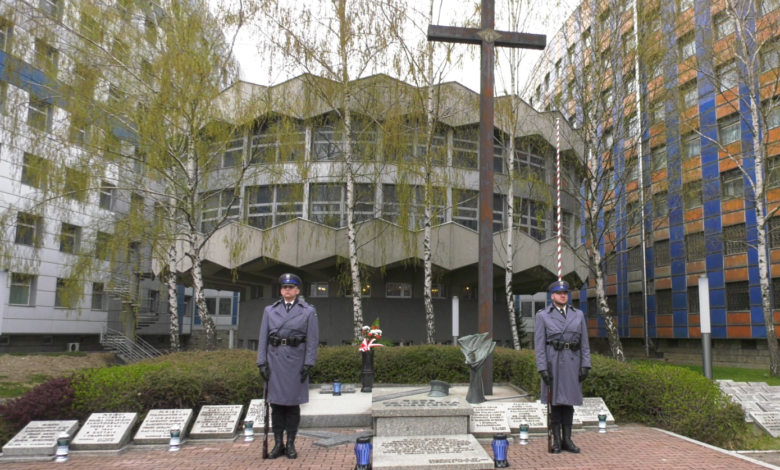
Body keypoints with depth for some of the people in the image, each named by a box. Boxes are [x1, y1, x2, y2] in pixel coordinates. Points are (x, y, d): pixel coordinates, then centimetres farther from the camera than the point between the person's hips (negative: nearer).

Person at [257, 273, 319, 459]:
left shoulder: (308, 311, 4)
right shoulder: (270, 310, 10)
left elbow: (312, 340, -1)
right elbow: (263, 338, 8)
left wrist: (308, 364, -8)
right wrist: (262, 362, 0)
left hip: (295, 361, -2)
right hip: (275, 360, 2)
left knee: (293, 403, 4)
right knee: (276, 403, 5)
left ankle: (291, 444, 14)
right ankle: (278, 444, 15)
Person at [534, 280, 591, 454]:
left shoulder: (578, 315, 11)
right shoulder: (543, 316, 2)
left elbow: (584, 343, 10)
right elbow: (539, 344, -2)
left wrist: (585, 365, 1)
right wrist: (542, 368, -10)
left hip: (572, 362, 3)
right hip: (553, 361, -2)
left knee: (568, 401, 7)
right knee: (555, 400, 2)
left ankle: (567, 439, 15)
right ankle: (556, 440, 10)